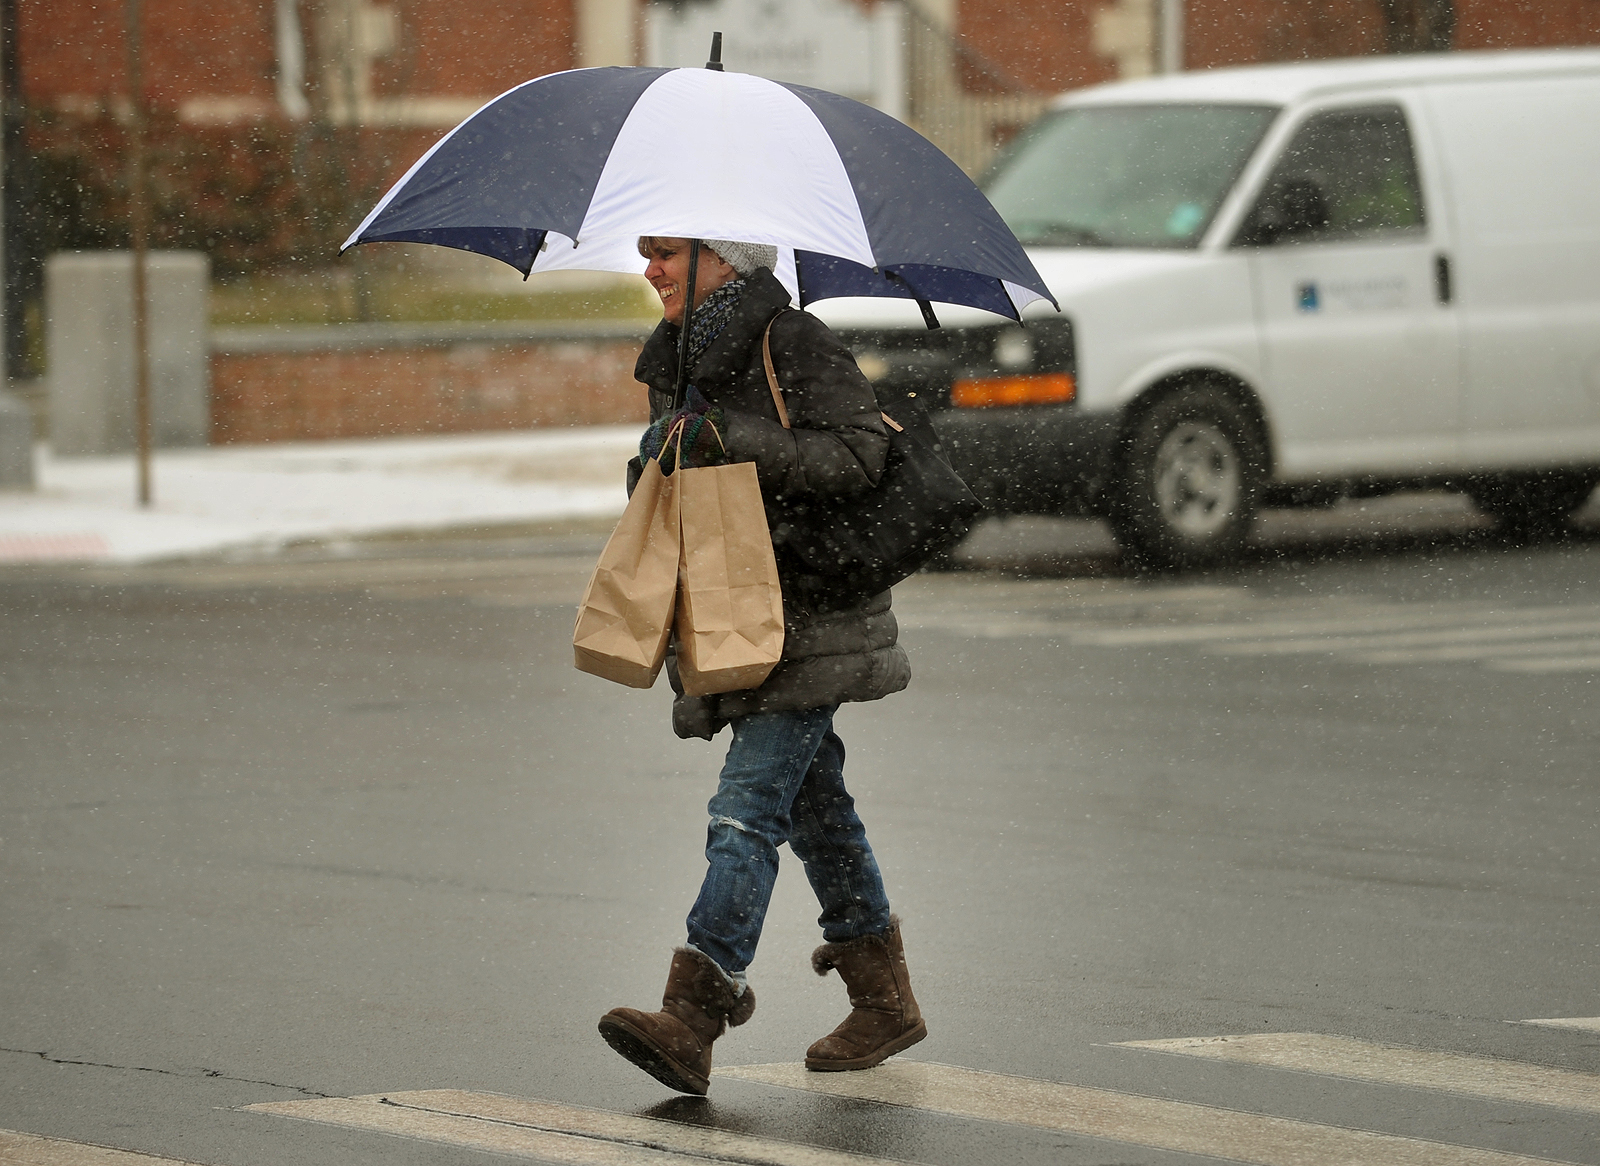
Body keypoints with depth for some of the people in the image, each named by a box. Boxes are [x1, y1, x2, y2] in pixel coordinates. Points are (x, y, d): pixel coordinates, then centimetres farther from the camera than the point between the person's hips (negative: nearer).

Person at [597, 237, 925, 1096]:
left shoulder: (793, 343, -11)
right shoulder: (678, 359, 15)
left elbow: (858, 454, -20)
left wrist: (732, 437, -24)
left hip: (805, 622, -9)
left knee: (749, 805, -16)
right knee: (813, 803, 15)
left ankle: (691, 1019, -26)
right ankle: (884, 1001, 25)